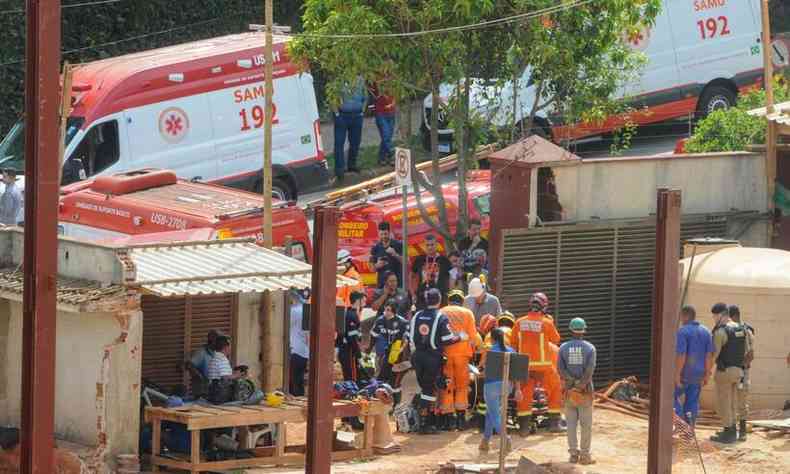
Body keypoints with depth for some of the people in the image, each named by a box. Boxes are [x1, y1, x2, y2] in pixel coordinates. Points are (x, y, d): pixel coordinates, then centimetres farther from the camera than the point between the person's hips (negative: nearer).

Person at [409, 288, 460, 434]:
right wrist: (460, 337, 3)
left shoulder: (417, 316, 6)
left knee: (425, 387, 16)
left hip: (418, 355, 5)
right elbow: (447, 339, -13)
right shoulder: (441, 318, -10)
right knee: (429, 389, -1)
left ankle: (431, 421, 22)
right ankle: (424, 424, -4)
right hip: (433, 357, -5)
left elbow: (410, 338, 11)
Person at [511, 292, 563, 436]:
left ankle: (524, 427, 4)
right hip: (543, 364, -3)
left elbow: (513, 342, 6)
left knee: (525, 393, 7)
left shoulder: (520, 322, 0)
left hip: (525, 364, 3)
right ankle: (554, 423, 11)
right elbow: (556, 339, 6)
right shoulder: (546, 323, -10)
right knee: (555, 390, 13)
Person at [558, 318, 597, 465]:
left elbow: (560, 368, -7)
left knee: (571, 423, 7)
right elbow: (590, 370, -14)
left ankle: (573, 454, 5)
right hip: (585, 391, -2)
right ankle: (584, 455, 1)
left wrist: (573, 382, -11)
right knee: (586, 424, 2)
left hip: (569, 389, 2)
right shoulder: (589, 348, -4)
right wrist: (582, 385, -15)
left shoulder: (564, 347, 2)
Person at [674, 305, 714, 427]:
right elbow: (709, 355, 1)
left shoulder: (683, 331, -15)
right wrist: (706, 375, 5)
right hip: (698, 374, 6)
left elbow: (681, 355, -21)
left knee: (673, 397, 9)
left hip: (684, 373, -6)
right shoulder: (706, 332, 4)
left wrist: (677, 375, -18)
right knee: (692, 402, 10)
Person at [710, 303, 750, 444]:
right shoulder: (741, 329, 6)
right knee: (732, 401, 18)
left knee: (724, 403, 1)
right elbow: (746, 350, 14)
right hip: (737, 370, 8)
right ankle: (732, 431, 23)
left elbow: (714, 354, -19)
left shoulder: (720, 332, -19)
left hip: (724, 371, -8)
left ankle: (727, 434, 4)